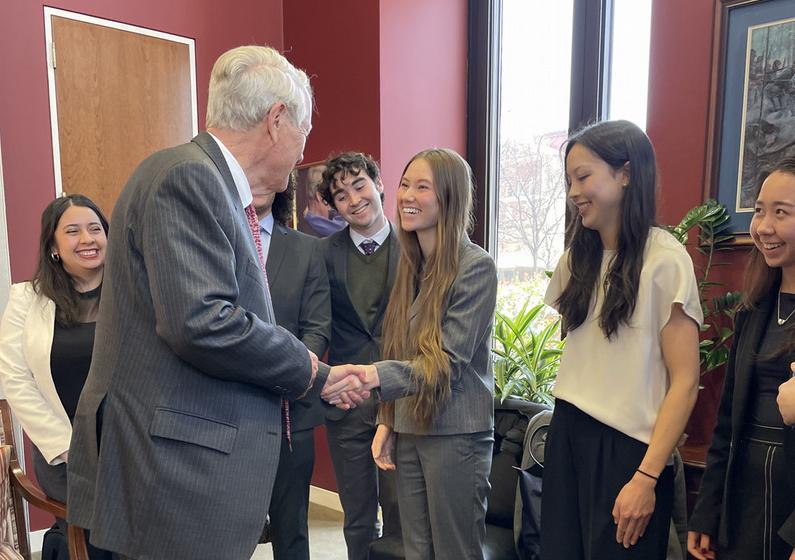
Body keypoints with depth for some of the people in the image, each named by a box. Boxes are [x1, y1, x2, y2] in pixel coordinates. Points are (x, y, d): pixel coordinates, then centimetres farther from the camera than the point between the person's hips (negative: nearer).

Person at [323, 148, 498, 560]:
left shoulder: (475, 267, -12)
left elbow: (448, 361, -19)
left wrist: (374, 376, -33)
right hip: (408, 432, 6)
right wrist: (387, 421, 9)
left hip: (455, 434, -6)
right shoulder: (411, 265, 8)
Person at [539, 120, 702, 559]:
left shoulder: (665, 260, -12)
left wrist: (647, 477, -14)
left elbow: (684, 382, -13)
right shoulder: (578, 258, 8)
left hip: (628, 447, -6)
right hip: (567, 435, 6)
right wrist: (567, 417, 7)